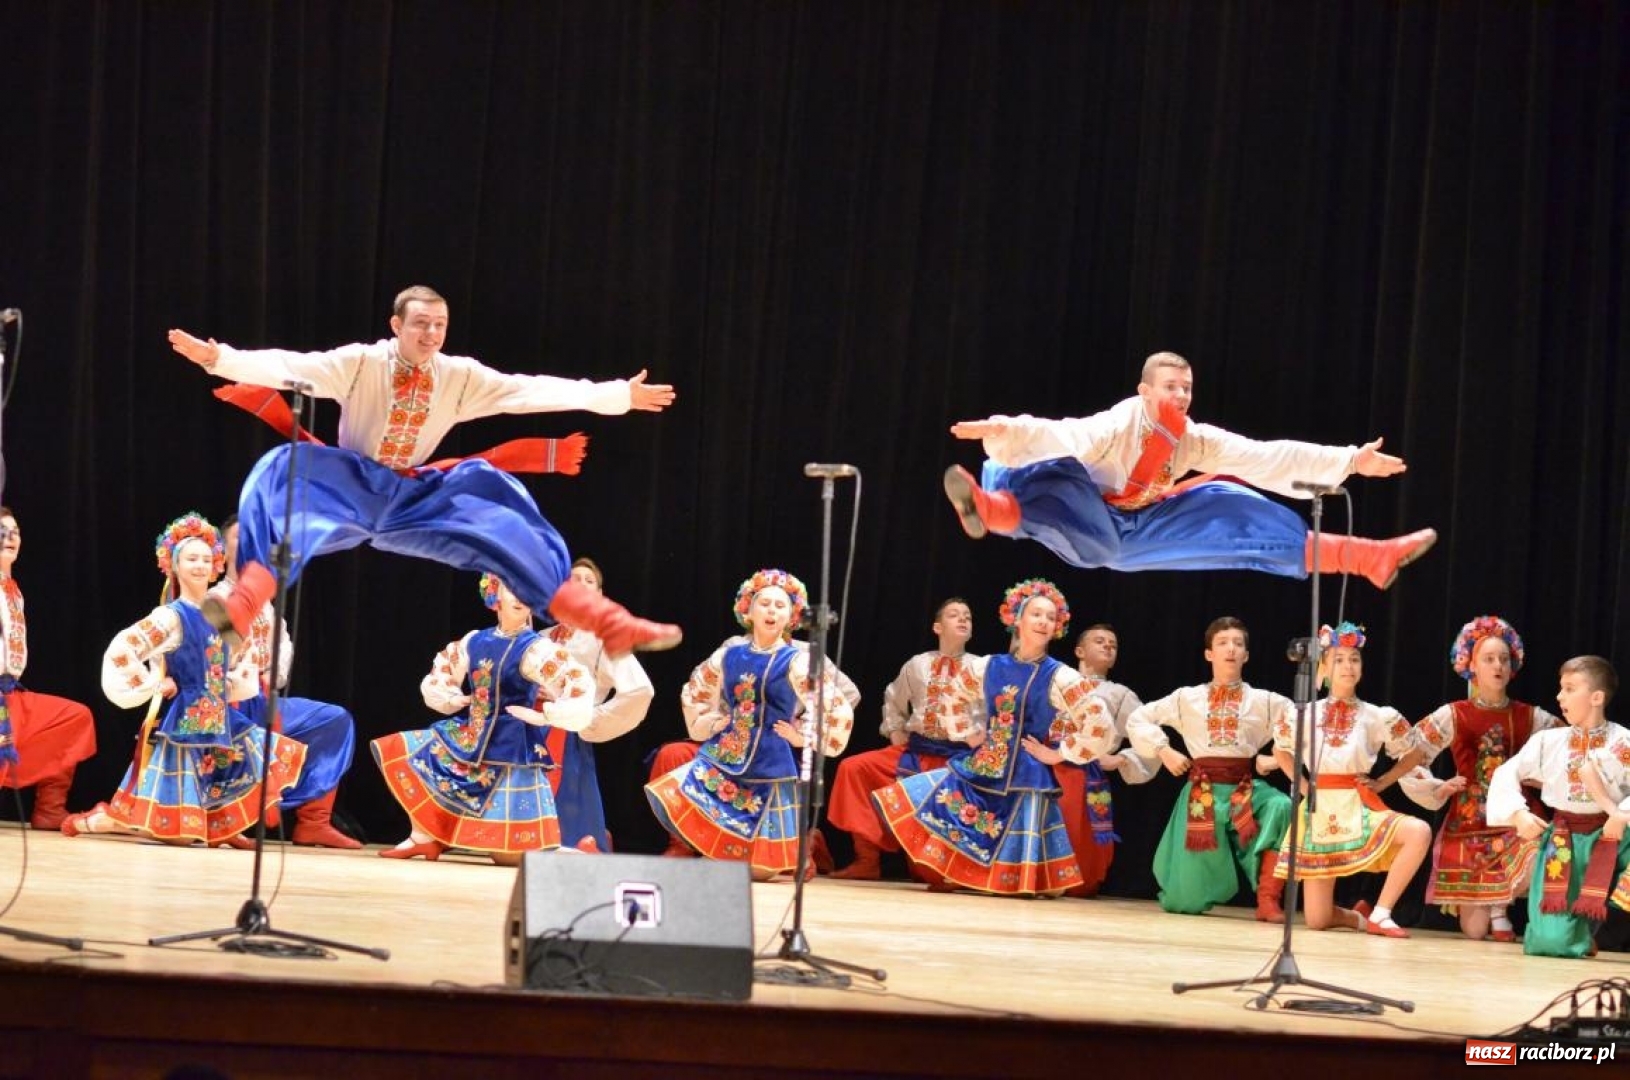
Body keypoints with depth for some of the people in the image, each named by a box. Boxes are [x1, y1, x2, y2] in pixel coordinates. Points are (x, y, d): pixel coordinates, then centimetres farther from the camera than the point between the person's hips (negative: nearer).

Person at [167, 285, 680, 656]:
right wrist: (220, 358, -40)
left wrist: (617, 396, -9)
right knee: (284, 470, -33)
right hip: (350, 490, -3)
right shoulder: (359, 363, -11)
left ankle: (610, 626, -9)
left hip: (415, 500, 3)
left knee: (505, 519, -12)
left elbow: (530, 390, -4)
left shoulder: (461, 376, -2)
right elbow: (288, 367, -23)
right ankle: (241, 606, -49)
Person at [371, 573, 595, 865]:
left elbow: (579, 686, -22)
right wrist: (454, 700, 6)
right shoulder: (475, 641, 5)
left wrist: (542, 716, -21)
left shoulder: (535, 648, -12)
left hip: (511, 753, -6)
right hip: (469, 741, 7)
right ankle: (424, 836, 3)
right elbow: (438, 674, 21)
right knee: (396, 750, 1)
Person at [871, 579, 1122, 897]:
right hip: (980, 766, 5)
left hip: (1025, 778, -5)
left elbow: (1100, 727, -17)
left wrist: (1056, 754, -12)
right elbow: (952, 694, 21)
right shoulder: (989, 666, 3)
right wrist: (968, 735, 12)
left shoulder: (1060, 677, -11)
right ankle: (954, 876, 15)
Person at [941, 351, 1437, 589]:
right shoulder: (1116, 426, -24)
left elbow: (1268, 457, -5)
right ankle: (992, 509, -75)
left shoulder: (1196, 440, -5)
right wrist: (1003, 431, -64)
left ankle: (1364, 558, -2)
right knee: (1056, 479, -40)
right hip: (1090, 529, -6)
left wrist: (1349, 461, -9)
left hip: (1142, 531, 6)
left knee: (1236, 515, -3)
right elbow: (1060, 436, -43)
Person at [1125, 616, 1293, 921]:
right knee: (1188, 901, -4)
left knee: (1280, 807, -37)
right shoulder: (1187, 698, 7)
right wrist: (1164, 751, -1)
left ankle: (1268, 899, -26)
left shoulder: (1263, 701, 6)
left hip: (1245, 790, 0)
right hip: (1202, 791, 0)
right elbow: (1137, 720, 11)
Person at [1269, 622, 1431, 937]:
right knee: (1316, 920, -7)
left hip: (1360, 807, 1)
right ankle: (1360, 916, 28)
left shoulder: (1377, 717, 2)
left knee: (1419, 833, -30)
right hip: (1320, 810, 0)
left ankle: (1379, 914, -17)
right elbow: (1280, 751, 18)